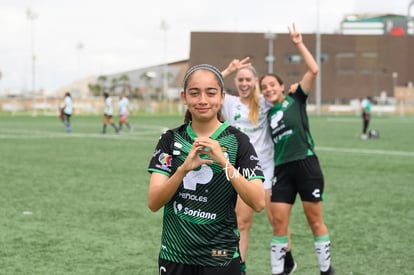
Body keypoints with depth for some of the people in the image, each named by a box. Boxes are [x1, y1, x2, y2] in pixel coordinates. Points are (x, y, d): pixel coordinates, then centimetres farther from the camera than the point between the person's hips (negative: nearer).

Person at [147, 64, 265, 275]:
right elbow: (153, 203, -8)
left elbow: (257, 203, -14)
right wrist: (184, 169, -23)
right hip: (174, 257, 2)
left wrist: (224, 162, -25)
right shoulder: (170, 140, 1)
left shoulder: (237, 141, -6)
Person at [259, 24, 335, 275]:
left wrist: (299, 44, -7)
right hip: (282, 170, 4)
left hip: (305, 164, -4)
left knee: (315, 220, 4)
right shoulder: (267, 115, 11)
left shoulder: (296, 100, 1)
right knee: (279, 223, -1)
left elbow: (313, 70, -9)